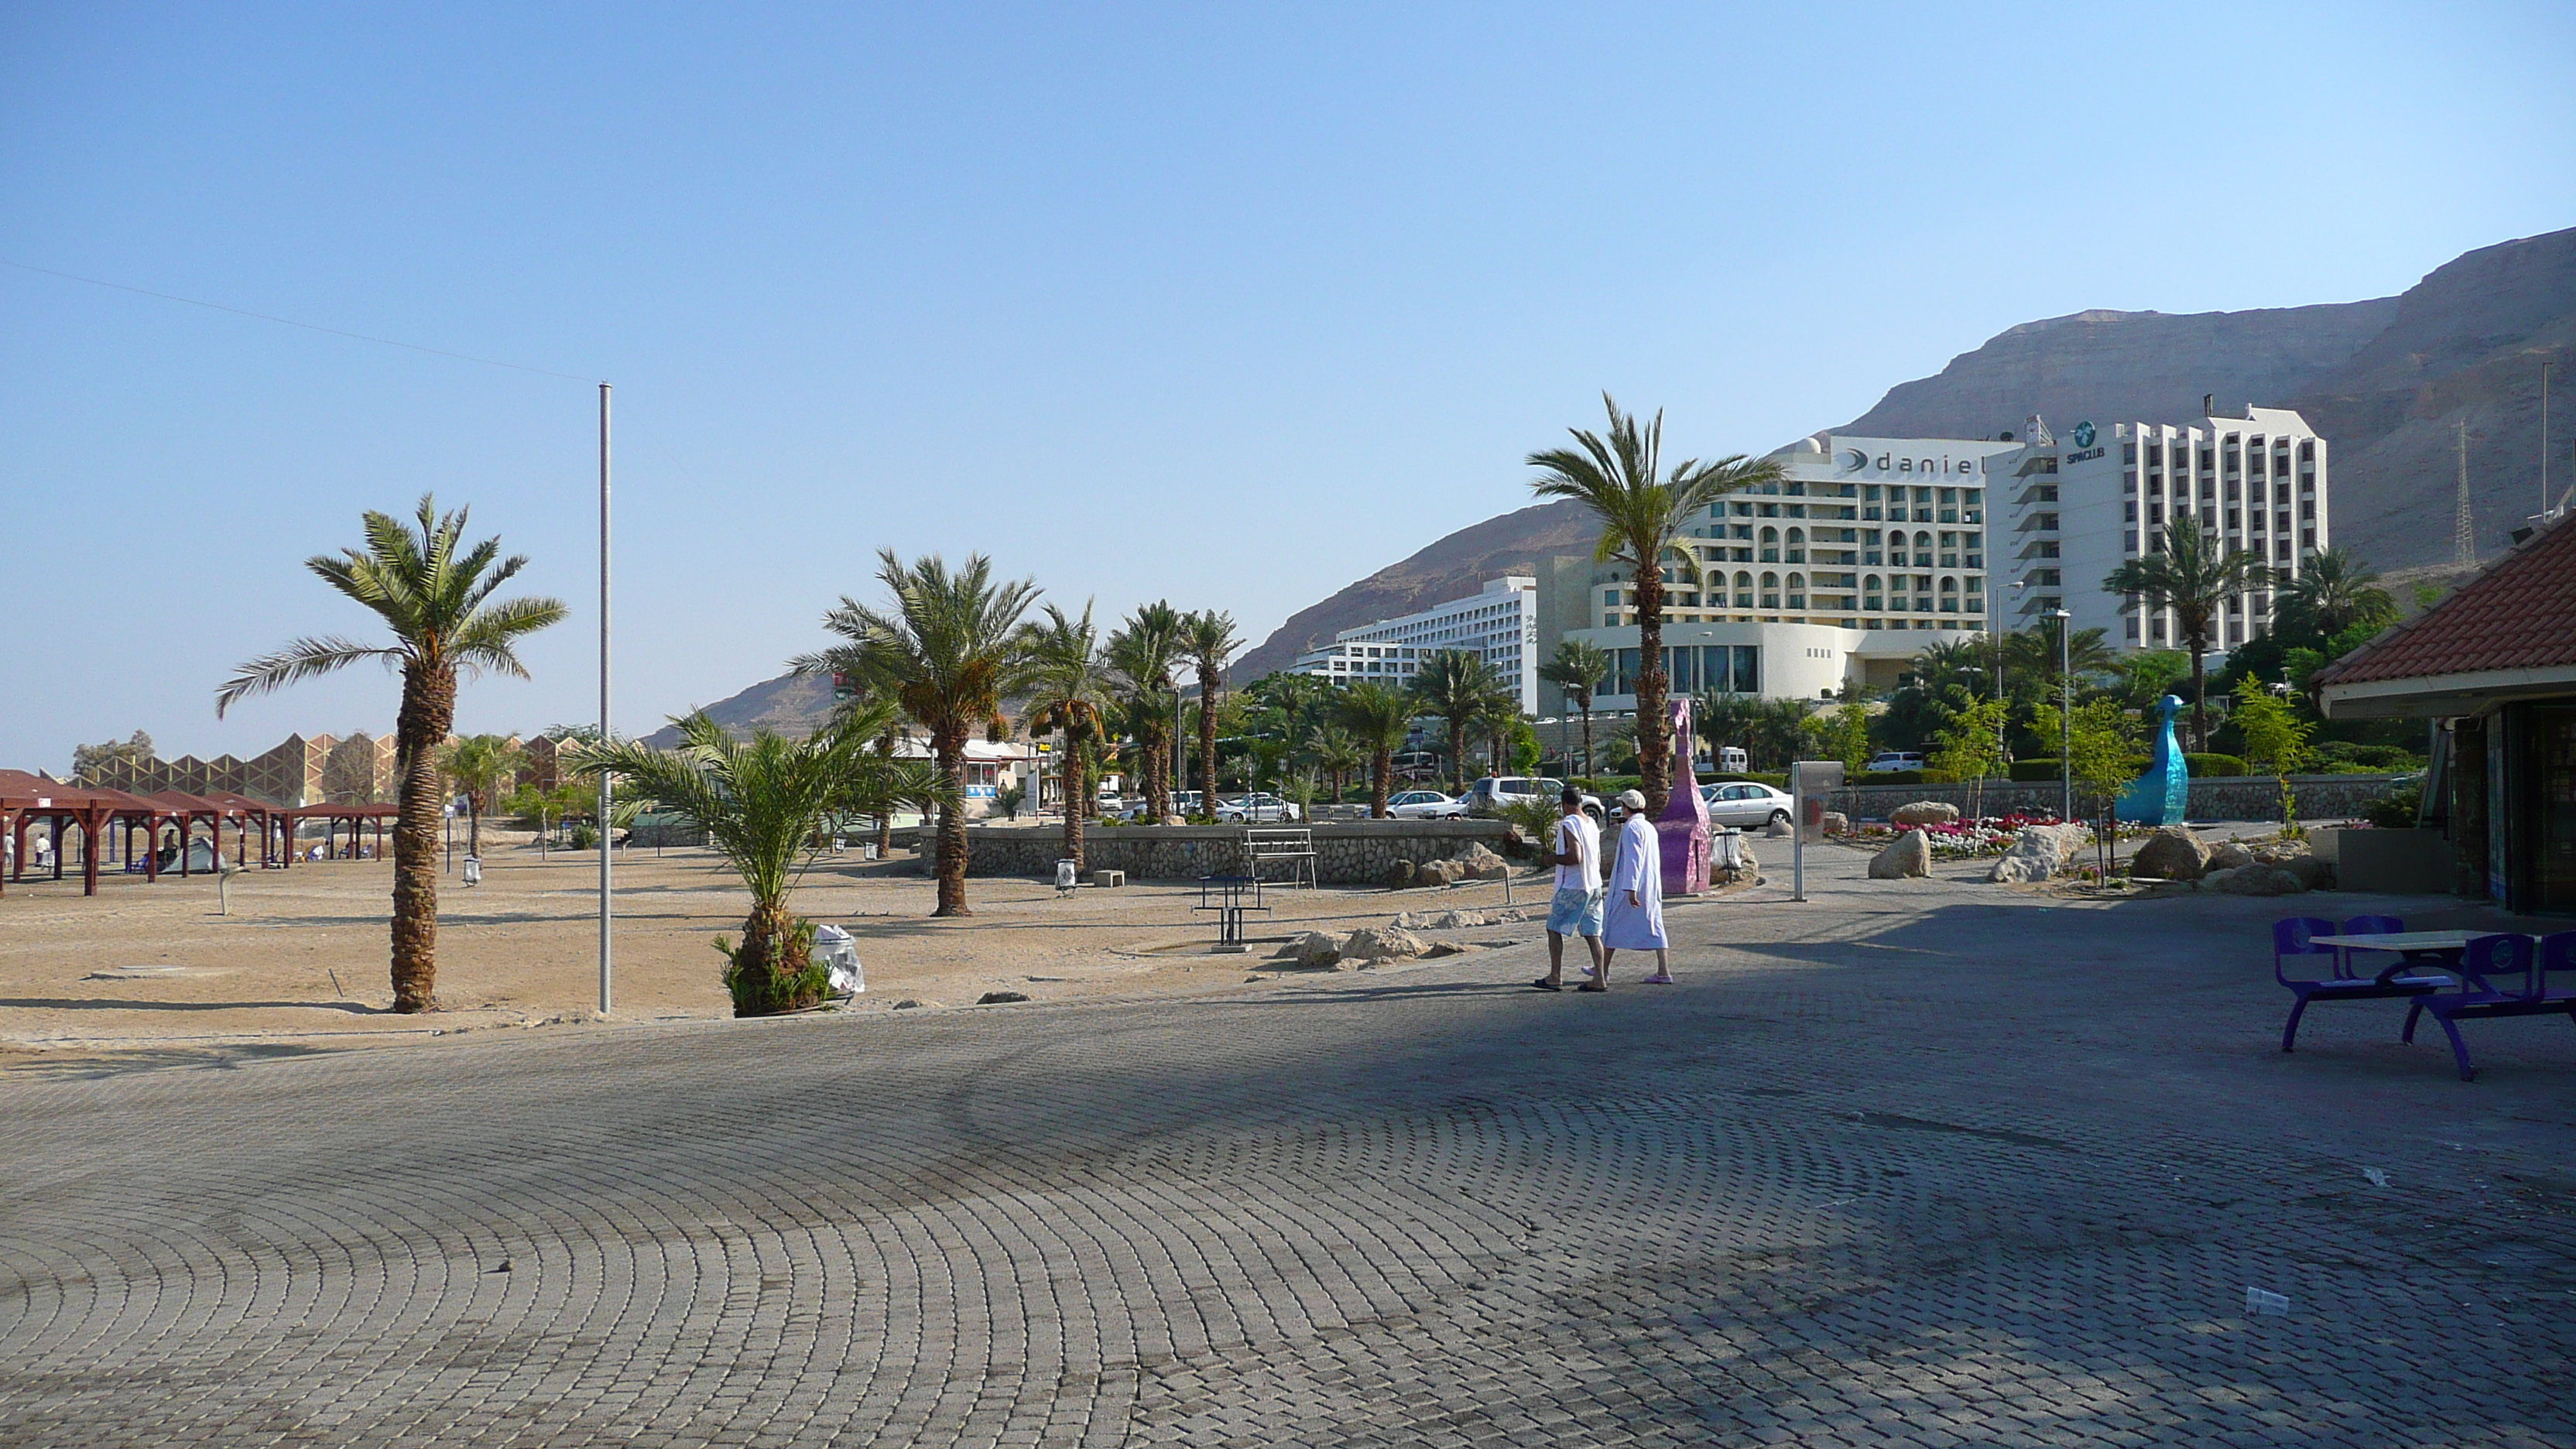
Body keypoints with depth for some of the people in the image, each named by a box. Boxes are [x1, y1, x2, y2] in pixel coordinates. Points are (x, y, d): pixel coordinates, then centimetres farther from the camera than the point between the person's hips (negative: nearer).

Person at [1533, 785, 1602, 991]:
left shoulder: (1569, 824, -14)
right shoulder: (1592, 824, 12)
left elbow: (1575, 857, -23)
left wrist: (1554, 858, -8)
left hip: (1571, 887, -8)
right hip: (1594, 885, 8)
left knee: (1554, 929, 1)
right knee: (1592, 933, 8)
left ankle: (1555, 977, -1)